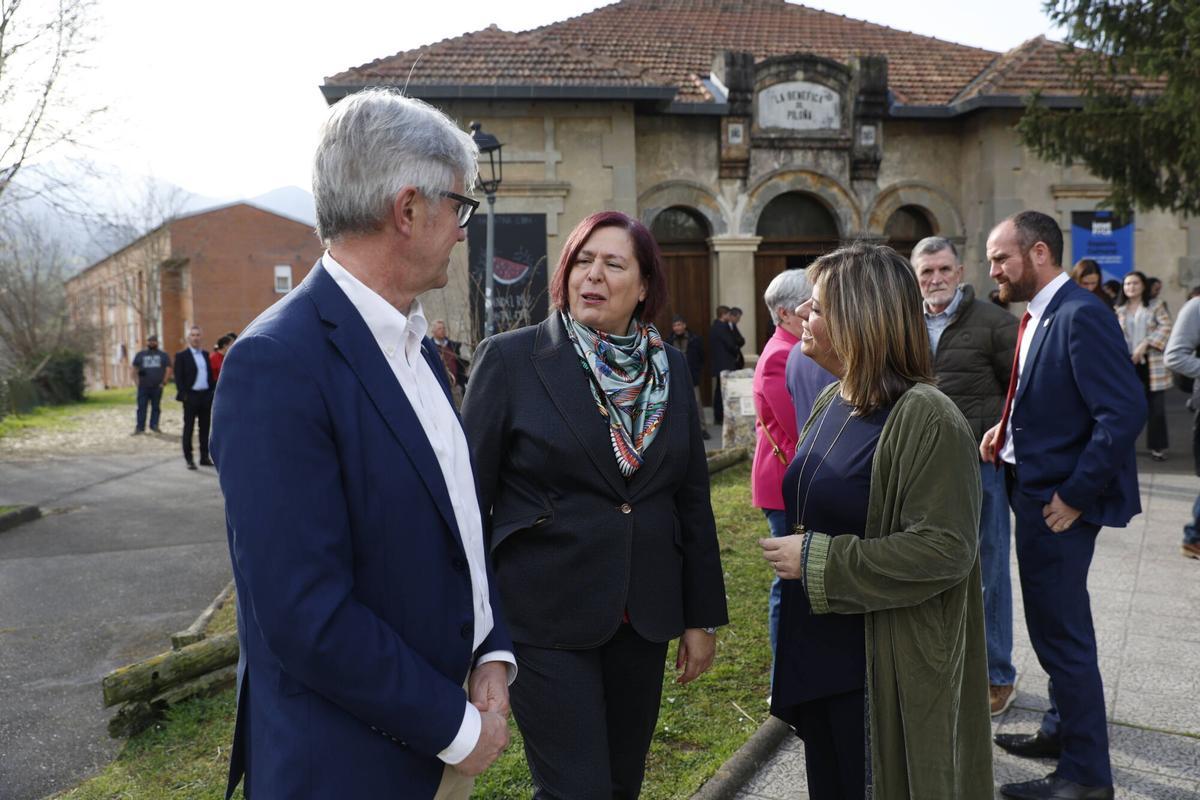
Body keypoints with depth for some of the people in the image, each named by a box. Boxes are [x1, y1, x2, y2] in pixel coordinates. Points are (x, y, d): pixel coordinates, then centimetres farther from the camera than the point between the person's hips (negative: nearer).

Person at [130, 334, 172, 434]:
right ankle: (140, 427, -1)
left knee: (156, 407, 4)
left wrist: (164, 382, -2)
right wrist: (137, 381, -1)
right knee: (141, 407, -3)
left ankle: (154, 425, 13)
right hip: (143, 386, 0)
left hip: (157, 387, 0)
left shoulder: (163, 355, 9)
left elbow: (168, 369, 6)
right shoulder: (140, 354, 11)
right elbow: (133, 368, 10)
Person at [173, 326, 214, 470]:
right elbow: (178, 377, -7)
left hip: (206, 396, 5)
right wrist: (183, 394, -14)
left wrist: (212, 392, 7)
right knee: (188, 428, 1)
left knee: (205, 428, 9)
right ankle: (188, 459, 6)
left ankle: (204, 457, 16)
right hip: (191, 397, -5)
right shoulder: (182, 356, -3)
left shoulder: (205, 354, 13)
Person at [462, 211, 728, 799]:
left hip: (643, 616, 5)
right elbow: (471, 492, -5)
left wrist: (703, 616, 9)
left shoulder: (670, 369, 6)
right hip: (547, 618, -4)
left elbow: (692, 500, 10)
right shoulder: (510, 359, -7)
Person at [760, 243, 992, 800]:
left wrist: (816, 561, -21)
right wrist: (792, 549, 6)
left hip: (883, 677, -8)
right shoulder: (831, 403, 7)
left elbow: (942, 550, -23)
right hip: (817, 661, 8)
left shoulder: (925, 419, -19)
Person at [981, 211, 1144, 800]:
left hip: (1059, 502, -9)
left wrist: (1074, 496, -21)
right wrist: (1007, 430, 4)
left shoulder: (1080, 315, -19)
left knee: (1062, 634, 0)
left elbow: (1124, 412, -25)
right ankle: (1063, 730, 39)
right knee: (1054, 627, 22)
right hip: (1036, 491, 9)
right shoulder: (1039, 315, 10)